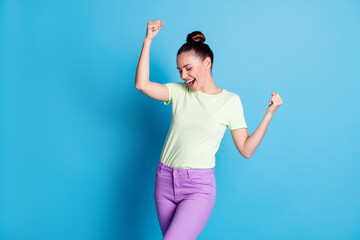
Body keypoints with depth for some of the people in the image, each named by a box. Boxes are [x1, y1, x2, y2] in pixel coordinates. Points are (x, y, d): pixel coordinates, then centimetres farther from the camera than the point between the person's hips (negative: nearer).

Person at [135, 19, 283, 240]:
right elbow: (141, 84, -11)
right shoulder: (178, 92, 4)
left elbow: (246, 150, -4)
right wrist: (148, 39, -12)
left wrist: (269, 114, -10)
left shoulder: (230, 100, -2)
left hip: (199, 187, -4)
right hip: (165, 180, 4)